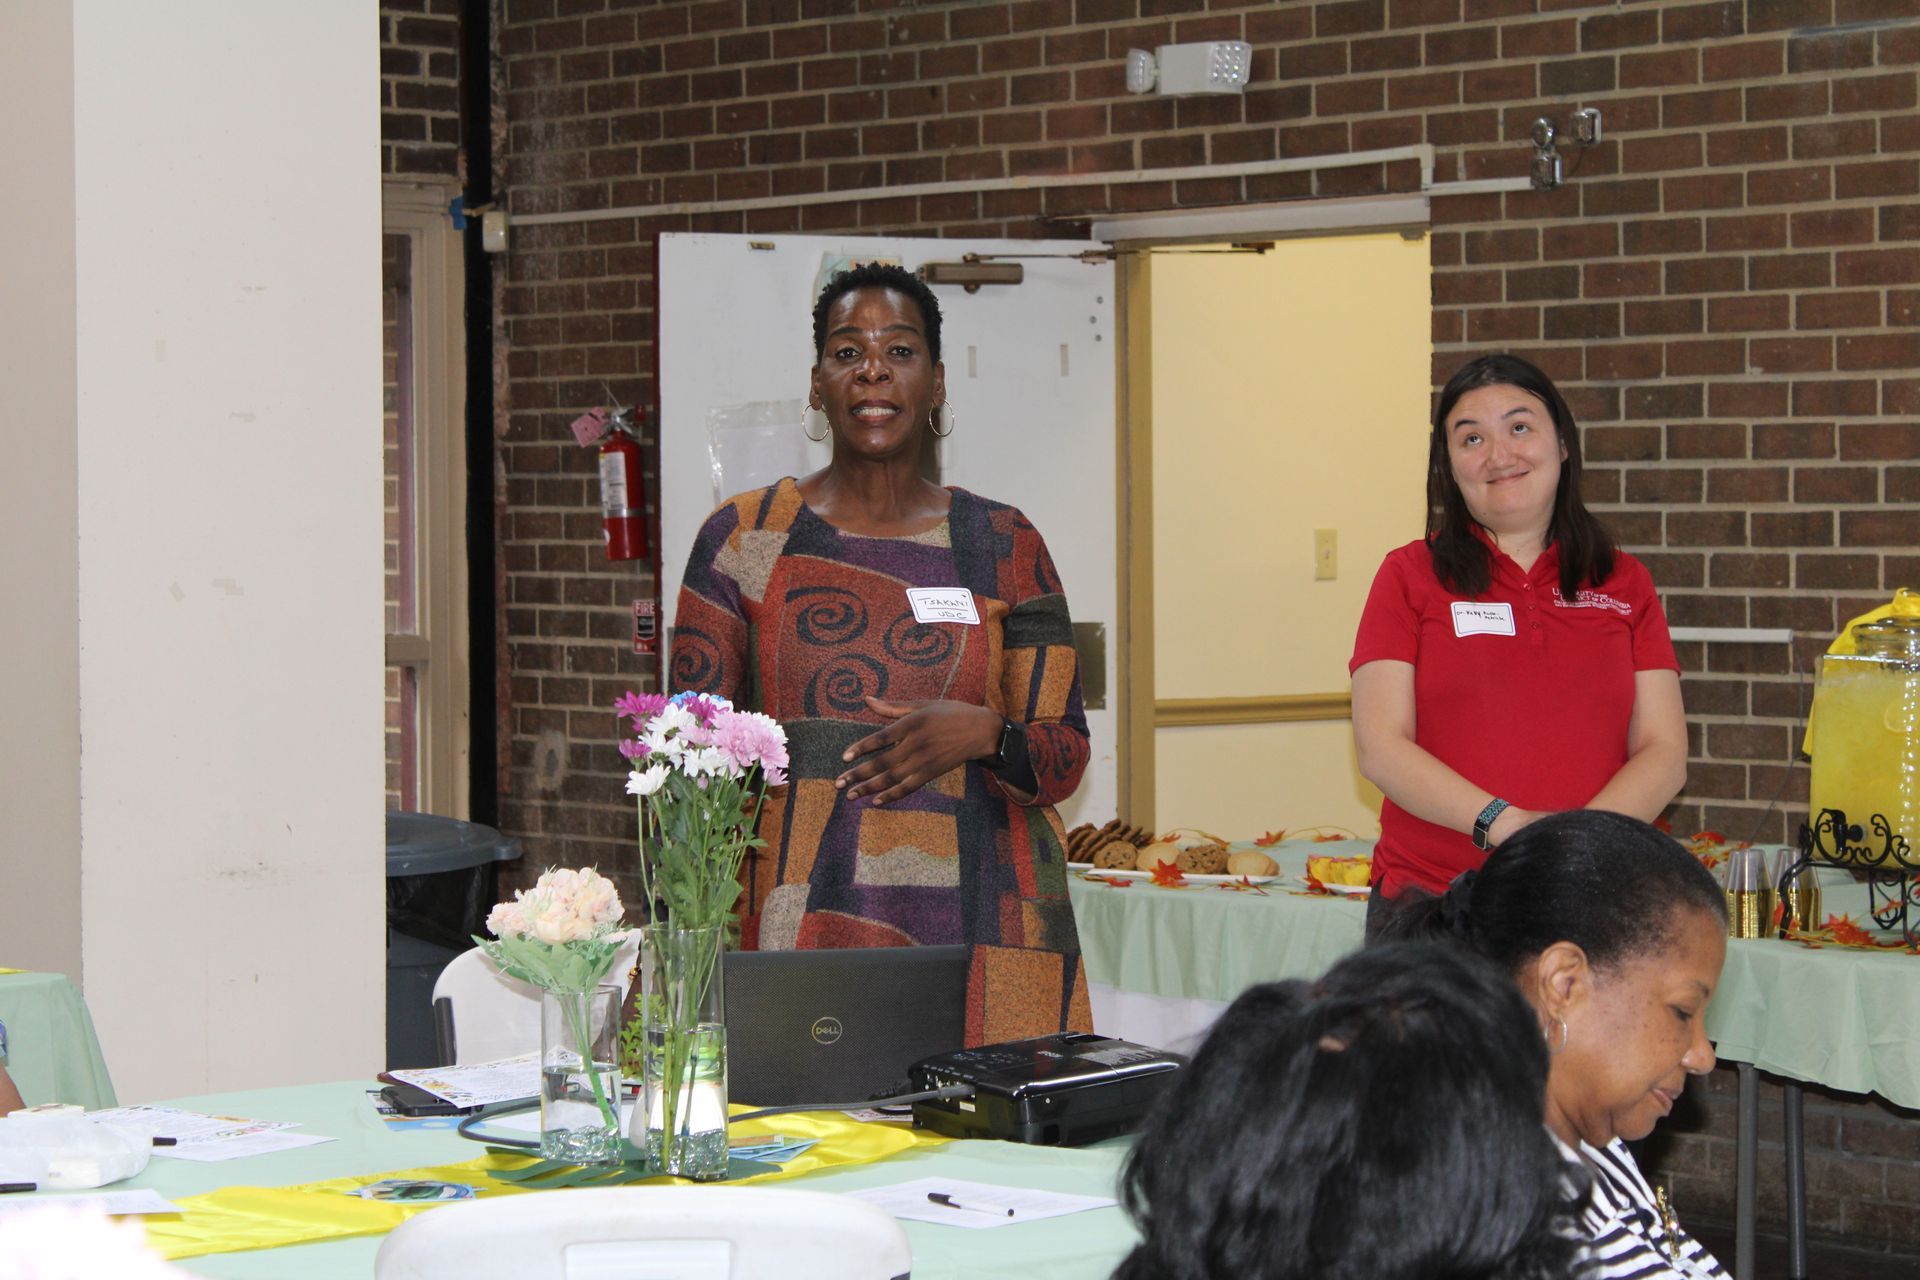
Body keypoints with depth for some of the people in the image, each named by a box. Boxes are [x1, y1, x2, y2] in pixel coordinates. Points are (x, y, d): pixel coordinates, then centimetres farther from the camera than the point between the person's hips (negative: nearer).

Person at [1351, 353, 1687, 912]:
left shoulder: (1624, 583, 11)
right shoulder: (1411, 576, 5)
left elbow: (1664, 753, 5)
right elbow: (1380, 746, -4)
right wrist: (1502, 823, -18)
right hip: (1430, 901, -1)